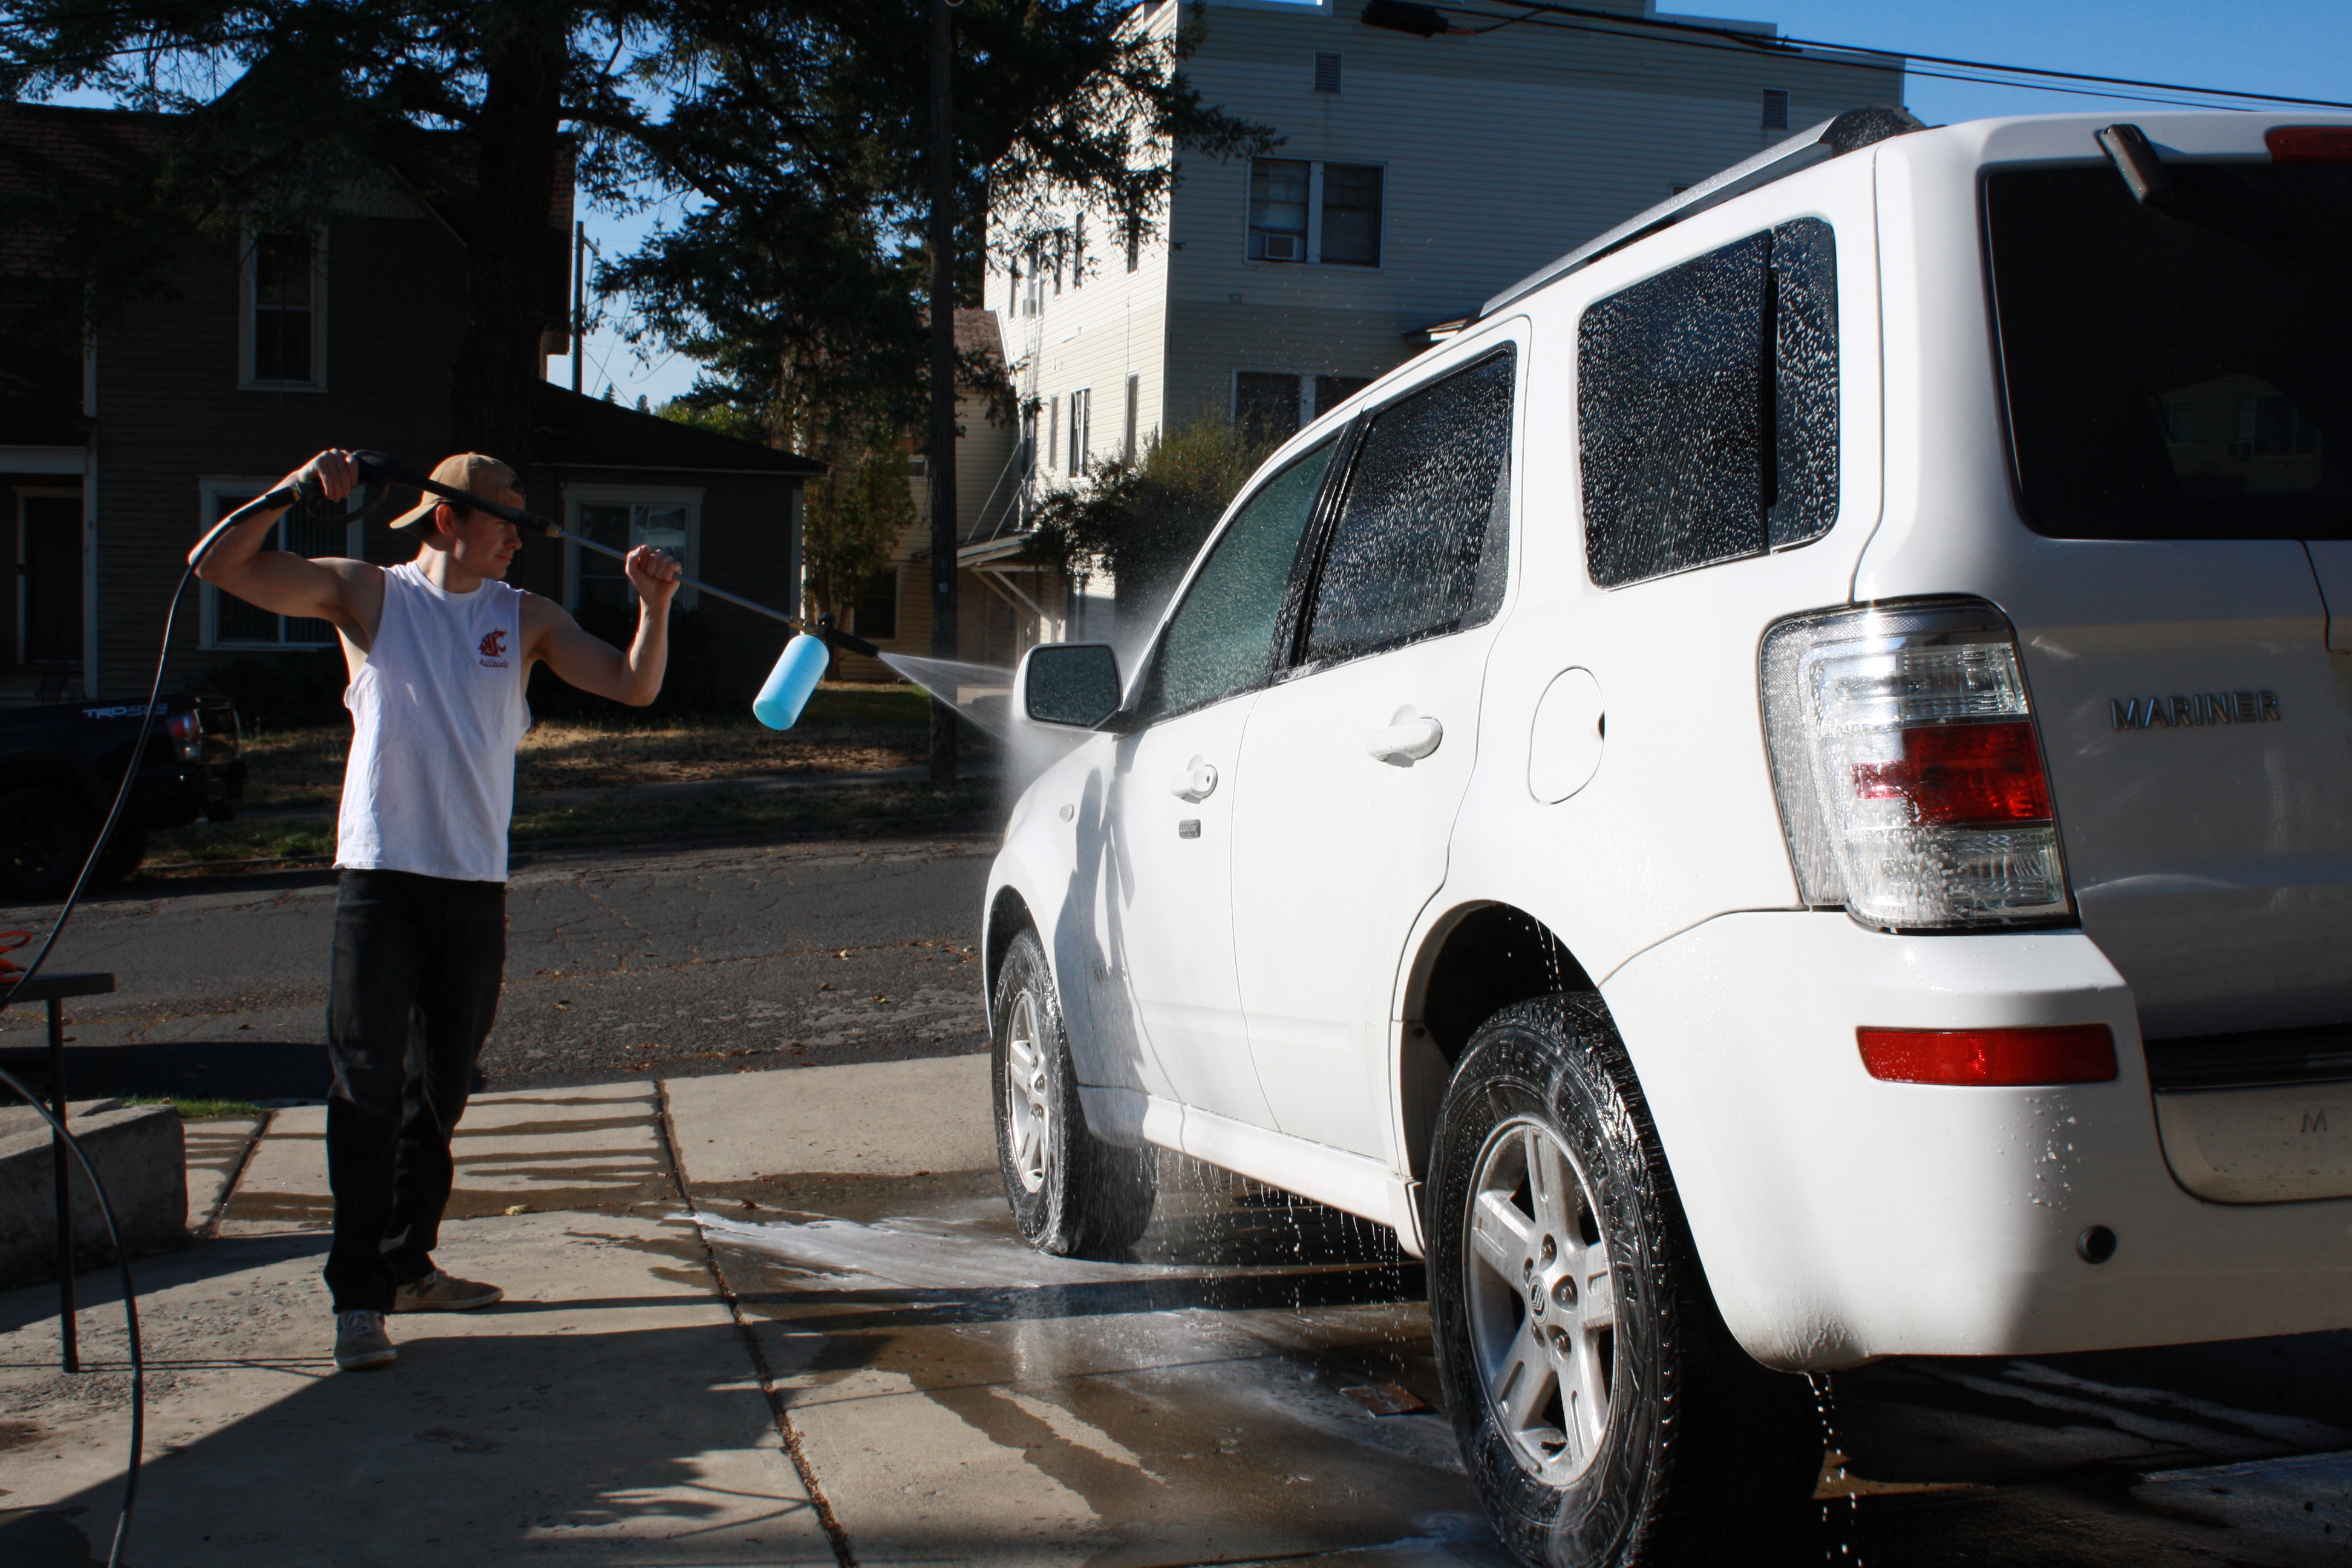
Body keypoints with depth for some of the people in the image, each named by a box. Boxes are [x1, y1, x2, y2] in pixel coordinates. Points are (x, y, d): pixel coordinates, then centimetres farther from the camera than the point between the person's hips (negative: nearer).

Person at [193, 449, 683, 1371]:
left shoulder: (526, 619, 9)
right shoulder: (367, 594, 3)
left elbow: (633, 687, 2)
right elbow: (220, 566, -1)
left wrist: (654, 608, -15)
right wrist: (298, 489, -12)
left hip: (476, 886, 4)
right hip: (380, 878, -4)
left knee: (441, 1089, 13)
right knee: (368, 1087, -9)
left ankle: (408, 1265, 26)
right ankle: (358, 1300, -9)